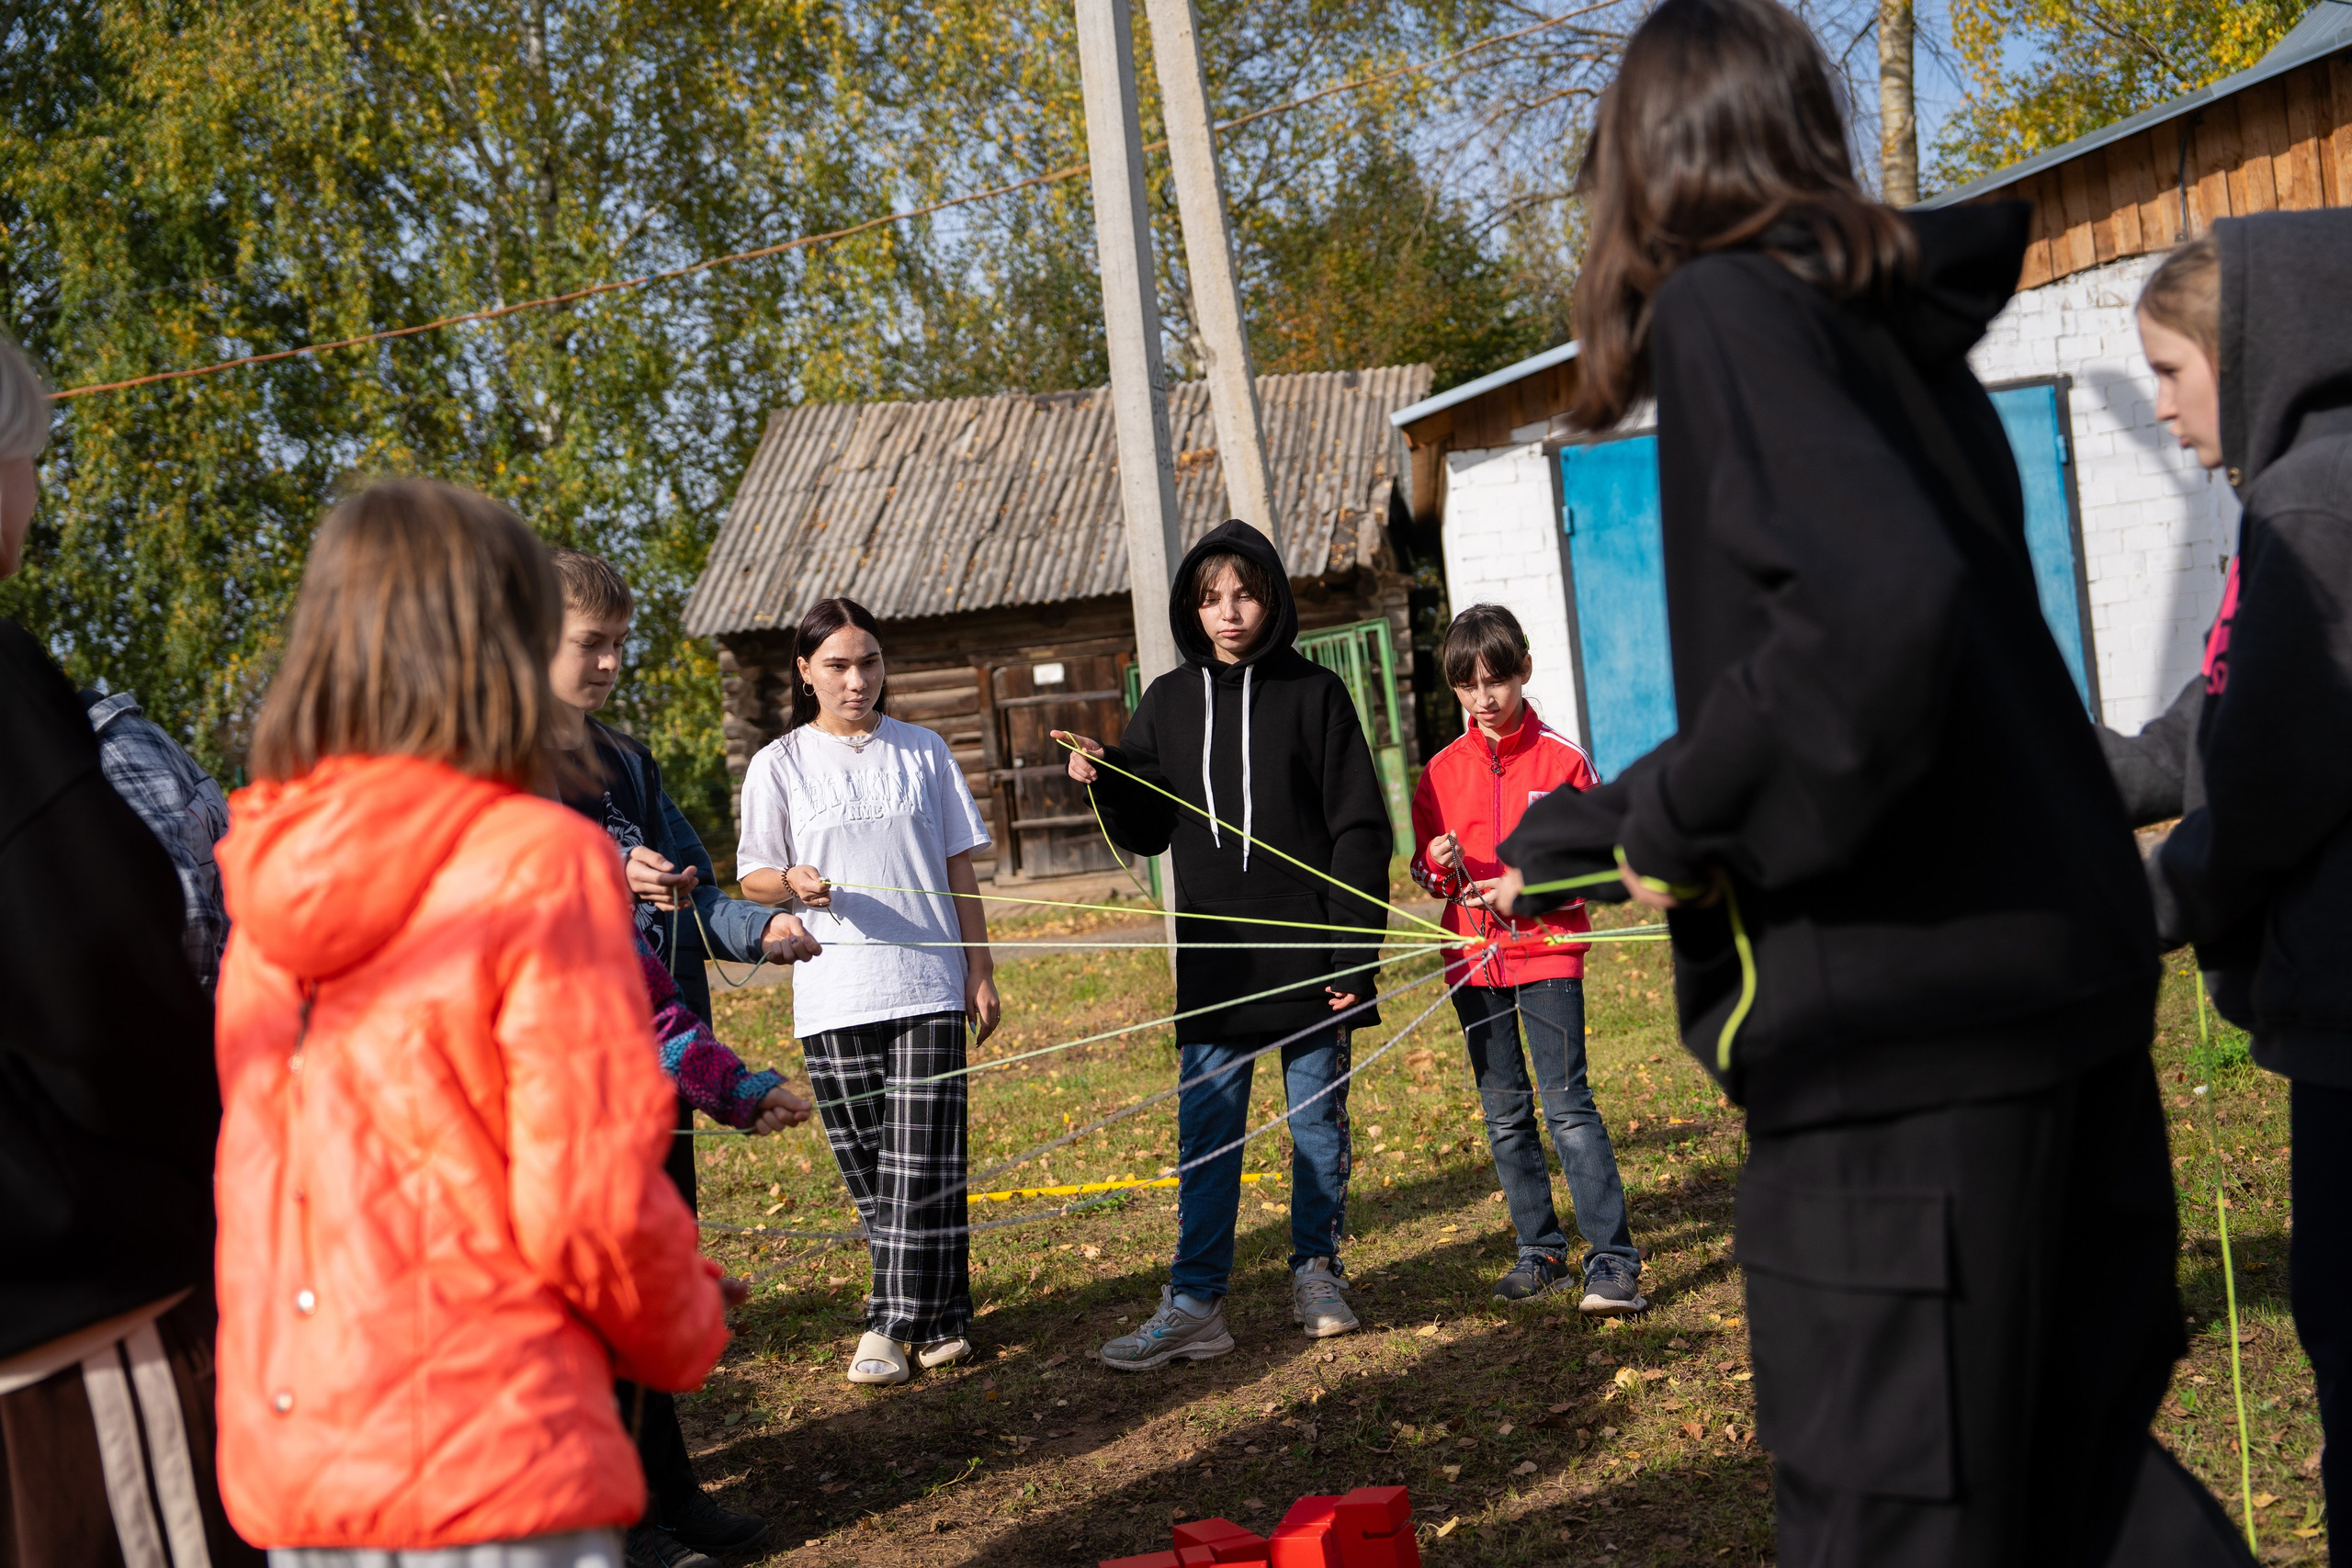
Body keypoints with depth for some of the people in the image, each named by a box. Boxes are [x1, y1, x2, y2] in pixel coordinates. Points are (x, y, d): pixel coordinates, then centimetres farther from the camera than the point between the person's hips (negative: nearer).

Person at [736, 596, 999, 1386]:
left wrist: (980, 971, 8)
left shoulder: (923, 751, 9)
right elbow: (753, 879, 5)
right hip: (834, 996, 0)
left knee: (920, 1163, -6)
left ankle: (894, 1323, 2)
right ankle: (937, 1315, 14)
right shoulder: (780, 765, 4)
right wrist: (795, 885, -18)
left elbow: (959, 870, 12)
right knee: (867, 1165, 3)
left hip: (928, 986, 0)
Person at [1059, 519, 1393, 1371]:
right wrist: (1104, 782, -8)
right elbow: (1148, 832, 12)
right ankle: (1194, 1303, 5)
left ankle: (1317, 1272, 24)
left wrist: (1355, 950, -9)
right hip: (1214, 957, 2)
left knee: (1318, 1121, 8)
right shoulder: (1168, 702, 8)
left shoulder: (1315, 693, -1)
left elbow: (1360, 829, -3)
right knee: (1206, 1134, 2)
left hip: (1308, 949, -2)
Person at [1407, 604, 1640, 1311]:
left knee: (1569, 1104, -11)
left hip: (1547, 949, -4)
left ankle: (1613, 1260, -8)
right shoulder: (1442, 770, 7)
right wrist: (1440, 867, -10)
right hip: (1472, 957, 4)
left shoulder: (1562, 760, -3)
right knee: (1505, 1115, 10)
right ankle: (1541, 1251, 20)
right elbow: (1426, 873, 13)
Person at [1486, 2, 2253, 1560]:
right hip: (2068, 967, 8)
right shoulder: (1903, 330, 17)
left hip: (1897, 1005, -8)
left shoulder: (1726, 306, -8)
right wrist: (1574, 839, 32)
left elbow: (1880, 602, -25)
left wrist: (1680, 811, -10)